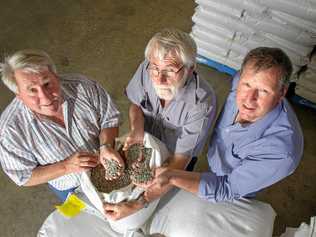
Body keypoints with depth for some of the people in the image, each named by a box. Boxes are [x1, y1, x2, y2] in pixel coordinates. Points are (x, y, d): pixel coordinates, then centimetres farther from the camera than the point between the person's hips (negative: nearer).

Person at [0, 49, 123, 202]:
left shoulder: (82, 86, -29)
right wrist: (66, 166, -33)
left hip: (106, 166, 2)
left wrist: (106, 146, -34)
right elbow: (24, 176, -20)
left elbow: (109, 119, -15)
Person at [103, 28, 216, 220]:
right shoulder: (147, 69, -29)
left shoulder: (201, 103, -39)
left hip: (176, 156, -2)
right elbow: (136, 104, -7)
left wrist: (136, 206, -41)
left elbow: (179, 161, -35)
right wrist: (137, 129, -30)